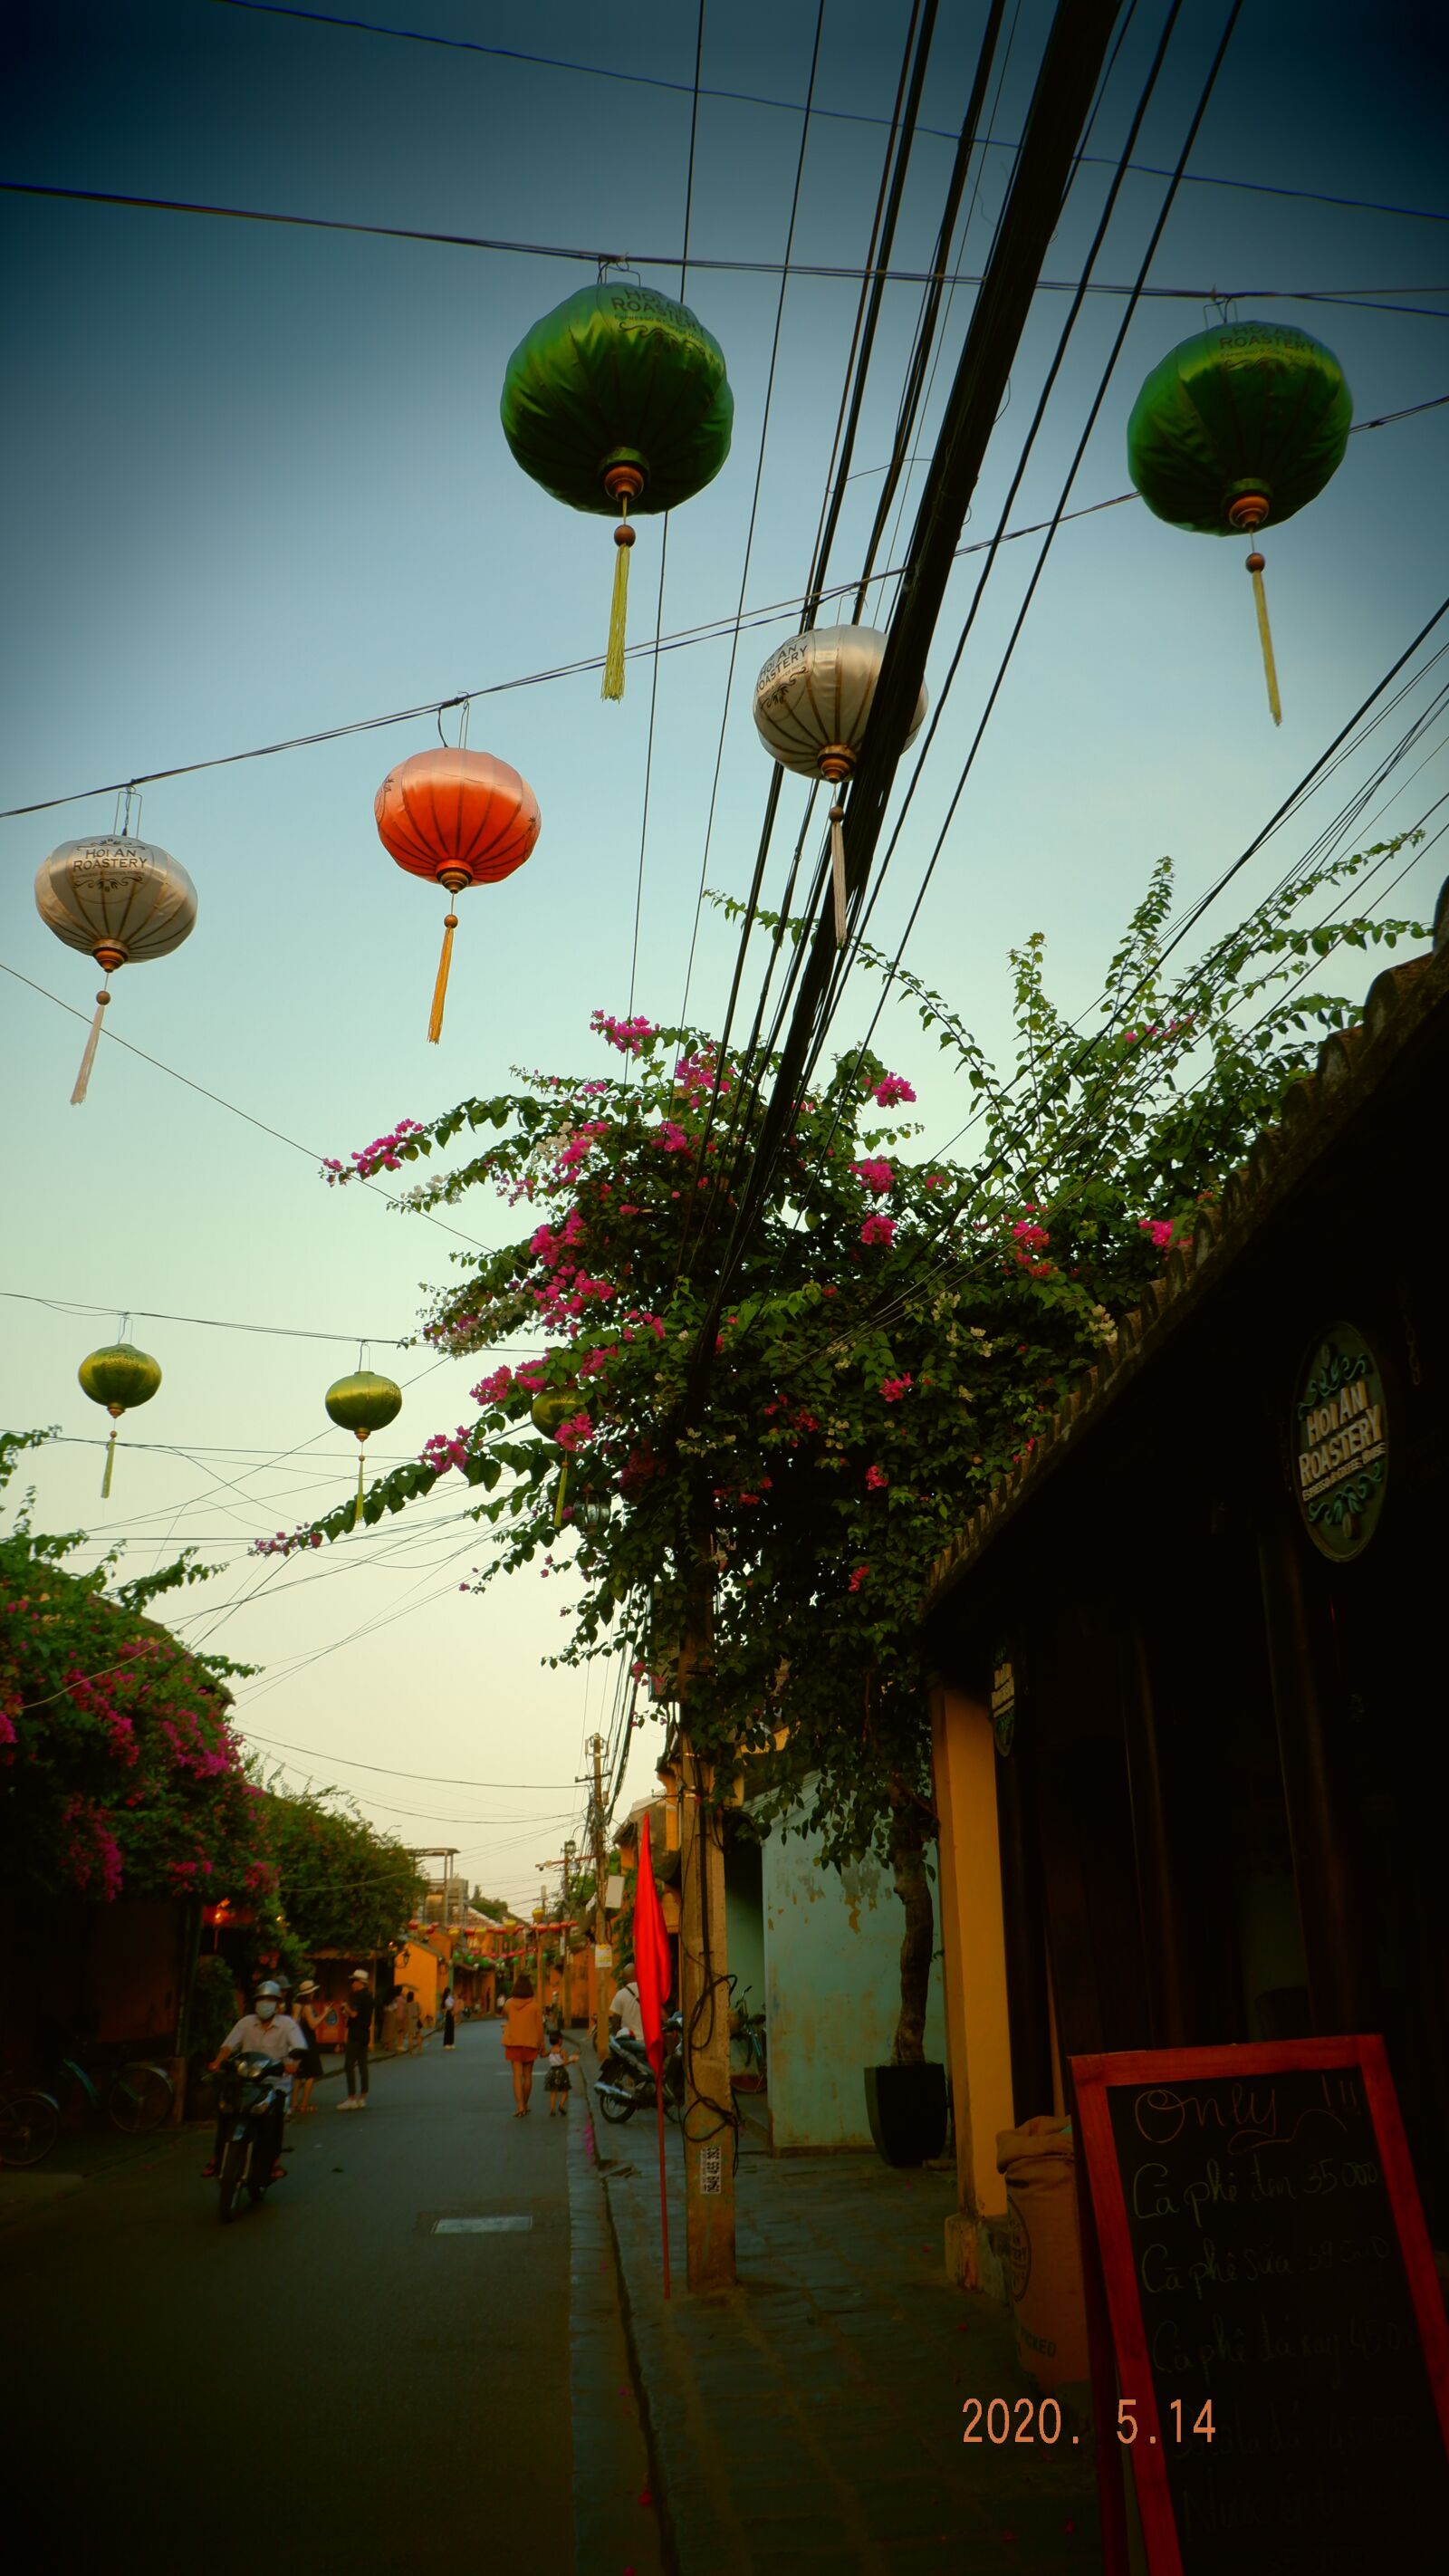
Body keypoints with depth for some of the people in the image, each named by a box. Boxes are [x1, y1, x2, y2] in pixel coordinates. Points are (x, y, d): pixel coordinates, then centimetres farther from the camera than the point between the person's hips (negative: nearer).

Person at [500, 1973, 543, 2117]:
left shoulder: (509, 2003, -4)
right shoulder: (535, 2005, -9)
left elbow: (505, 2016, 17)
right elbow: (539, 2026, -6)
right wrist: (541, 2043, 3)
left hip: (513, 2043, 0)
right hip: (530, 2043, 0)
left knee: (517, 2074, -2)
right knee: (527, 2075, 14)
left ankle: (519, 2106, -16)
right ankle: (525, 2105, 23)